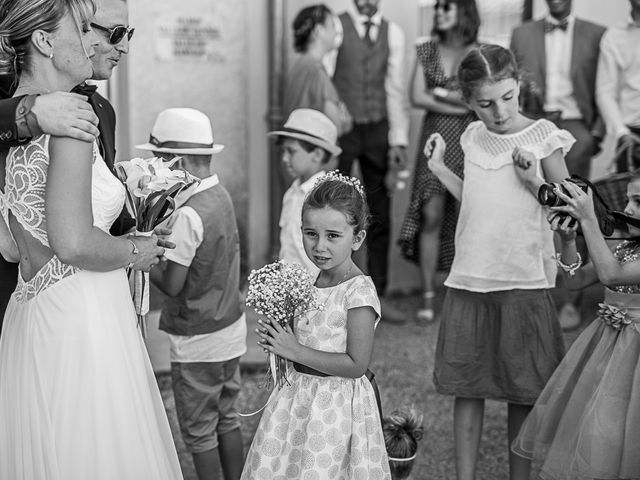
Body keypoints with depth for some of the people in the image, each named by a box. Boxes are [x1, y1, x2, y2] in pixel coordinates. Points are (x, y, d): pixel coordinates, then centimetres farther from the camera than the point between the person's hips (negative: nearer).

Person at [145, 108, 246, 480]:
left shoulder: (188, 215, -24)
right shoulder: (221, 195, 1)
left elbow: (172, 284, -20)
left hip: (198, 340, -8)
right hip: (232, 326, 8)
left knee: (199, 432, 7)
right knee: (227, 419, 20)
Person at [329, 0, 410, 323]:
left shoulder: (393, 33, 9)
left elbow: (395, 88, 9)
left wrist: (399, 140, 4)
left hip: (378, 130, 3)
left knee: (380, 215, 6)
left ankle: (377, 294, 15)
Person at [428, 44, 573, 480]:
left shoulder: (543, 137, -5)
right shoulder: (474, 137, 8)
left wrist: (533, 182, -17)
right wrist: (439, 168, 12)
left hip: (523, 281, -4)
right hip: (469, 278, 4)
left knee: (522, 390, 5)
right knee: (466, 385, 6)